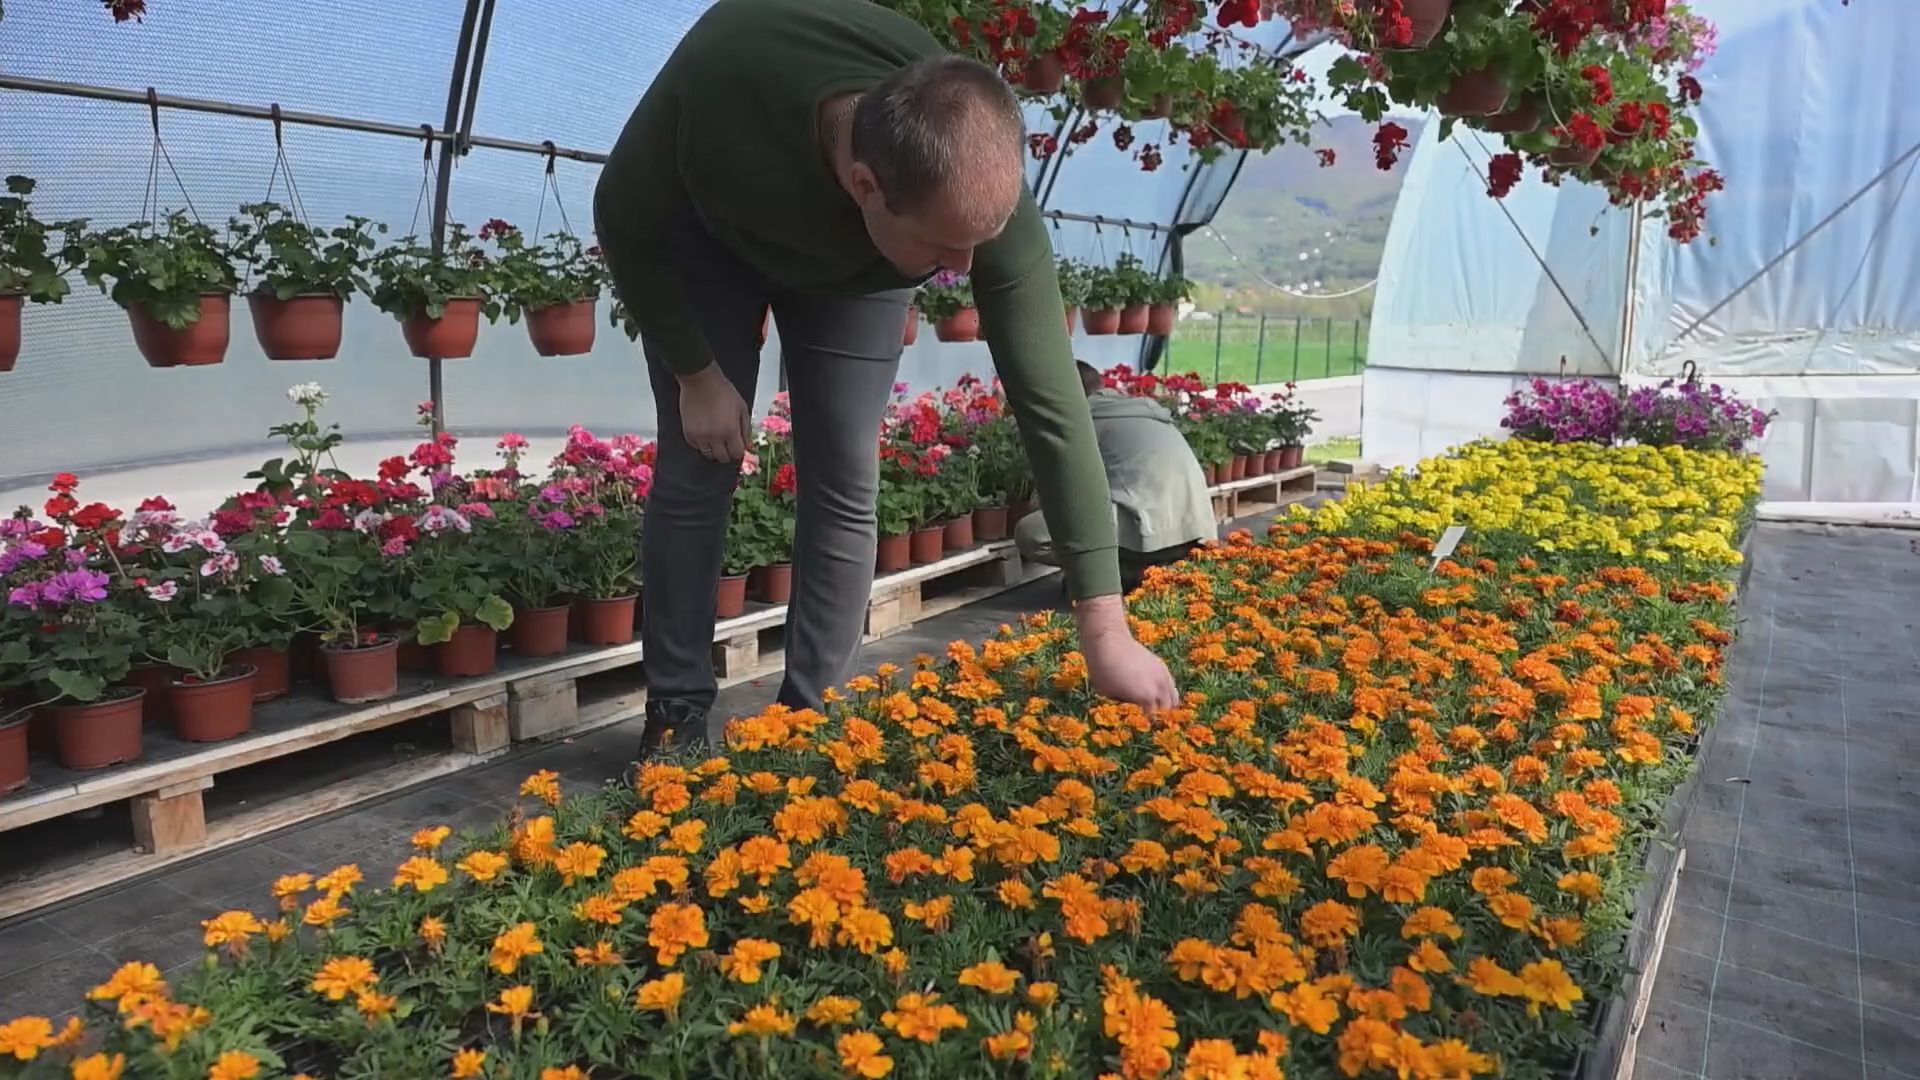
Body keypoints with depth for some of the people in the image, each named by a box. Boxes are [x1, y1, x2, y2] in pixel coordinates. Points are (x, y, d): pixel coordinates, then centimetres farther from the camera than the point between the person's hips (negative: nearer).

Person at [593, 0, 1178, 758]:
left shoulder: (986, 193, -40)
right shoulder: (718, 80, -44)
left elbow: (1052, 404, -36)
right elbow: (625, 221, -21)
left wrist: (1106, 629, -36)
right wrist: (695, 374, -17)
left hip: (858, 269, 1)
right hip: (704, 234, 0)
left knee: (844, 489, -7)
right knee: (695, 472, -6)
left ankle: (812, 718, 9)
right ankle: (677, 715, 10)